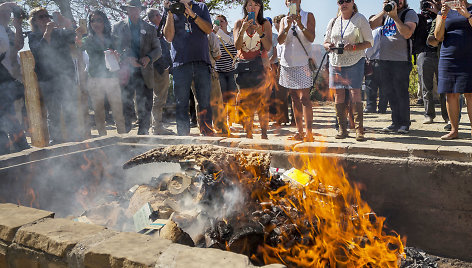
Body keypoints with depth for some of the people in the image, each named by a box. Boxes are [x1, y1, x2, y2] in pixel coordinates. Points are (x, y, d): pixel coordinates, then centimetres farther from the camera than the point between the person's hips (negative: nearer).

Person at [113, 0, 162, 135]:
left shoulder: (149, 28, 15)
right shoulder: (118, 27, 11)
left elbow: (158, 50, 11)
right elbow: (114, 49, 3)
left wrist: (148, 58, -10)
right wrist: (127, 58, -13)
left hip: (144, 73, 1)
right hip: (126, 73, -1)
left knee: (145, 108, -1)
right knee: (126, 106, -2)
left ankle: (143, 133, 7)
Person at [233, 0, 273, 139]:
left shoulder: (265, 24, 5)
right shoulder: (239, 23, 8)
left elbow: (268, 47, -6)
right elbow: (237, 45, -6)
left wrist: (260, 32, -20)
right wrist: (243, 29, -19)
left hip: (260, 65, -1)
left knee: (262, 100, -9)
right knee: (246, 101, -1)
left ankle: (264, 133, -6)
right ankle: (248, 133, 3)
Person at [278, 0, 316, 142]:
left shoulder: (308, 16, 4)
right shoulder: (284, 20, 14)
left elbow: (311, 38, -9)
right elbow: (280, 41, -1)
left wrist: (300, 24, -22)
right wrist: (288, 26, -17)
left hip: (303, 62, -4)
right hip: (287, 62, 4)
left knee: (304, 98, -12)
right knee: (294, 98, 6)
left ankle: (309, 132, -15)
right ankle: (299, 132, 10)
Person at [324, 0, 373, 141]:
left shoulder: (360, 19, 2)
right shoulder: (333, 22, 14)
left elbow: (369, 42, 0)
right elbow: (326, 42, 20)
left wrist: (354, 47, -18)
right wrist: (329, 46, -4)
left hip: (355, 62, -4)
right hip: (336, 62, 4)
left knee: (355, 93, -12)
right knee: (338, 95, 0)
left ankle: (359, 130, -8)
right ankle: (342, 129, 8)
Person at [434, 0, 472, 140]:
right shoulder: (444, 13, 14)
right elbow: (438, 36, 2)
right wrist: (443, 16, -10)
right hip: (448, 59, 2)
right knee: (451, 95, 2)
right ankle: (454, 130, 9)